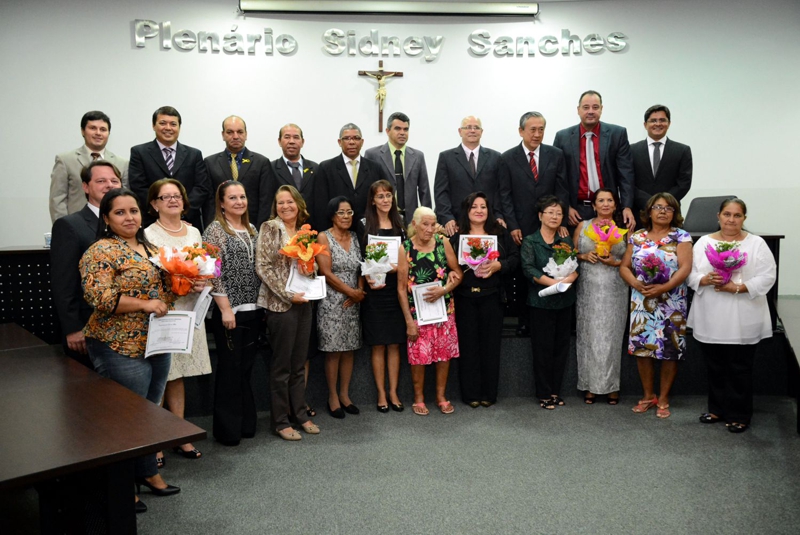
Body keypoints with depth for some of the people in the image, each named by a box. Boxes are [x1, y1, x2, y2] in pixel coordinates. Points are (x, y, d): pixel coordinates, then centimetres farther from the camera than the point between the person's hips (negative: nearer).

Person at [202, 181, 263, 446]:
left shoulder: (251, 229, 13)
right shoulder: (215, 231, -7)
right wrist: (226, 309, -16)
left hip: (253, 310, 6)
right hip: (229, 311, -6)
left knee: (246, 367, 13)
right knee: (229, 369, 2)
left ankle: (246, 422, 25)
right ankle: (227, 428, 14)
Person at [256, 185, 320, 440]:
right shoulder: (270, 228, -6)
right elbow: (263, 267, -12)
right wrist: (287, 294, -16)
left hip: (303, 302, 6)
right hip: (280, 304, -6)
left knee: (299, 363, 13)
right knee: (282, 365, 3)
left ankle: (300, 413, 25)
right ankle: (280, 420, 14)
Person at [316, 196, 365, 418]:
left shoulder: (355, 237, 10)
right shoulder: (323, 238, -5)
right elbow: (326, 273, -12)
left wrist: (360, 292, -8)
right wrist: (351, 292, -11)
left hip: (353, 302, 5)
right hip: (332, 302, -4)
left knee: (349, 349, 9)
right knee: (333, 350, 1)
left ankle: (345, 394, 21)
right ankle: (332, 397, 14)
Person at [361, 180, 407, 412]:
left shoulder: (399, 225, 10)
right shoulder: (365, 227, -1)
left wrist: (399, 267, -10)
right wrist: (368, 279, -19)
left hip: (396, 290, 3)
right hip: (374, 291, -3)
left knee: (394, 344, 7)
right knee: (378, 345, 4)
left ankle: (393, 392, 16)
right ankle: (381, 394, 14)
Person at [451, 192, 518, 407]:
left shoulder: (500, 233, 9)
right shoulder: (456, 235, 4)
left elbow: (515, 257, 5)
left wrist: (498, 265, -11)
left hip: (492, 296, 1)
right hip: (465, 297, -1)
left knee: (490, 344, 5)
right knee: (468, 345, 3)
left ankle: (489, 393, 16)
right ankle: (470, 394, 13)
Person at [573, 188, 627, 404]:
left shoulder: (624, 228, 7)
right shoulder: (583, 226, 9)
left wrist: (616, 262, -11)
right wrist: (585, 256, -8)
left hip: (614, 290, 0)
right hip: (589, 289, 1)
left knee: (611, 335, 0)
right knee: (589, 335, 1)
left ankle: (612, 386, 11)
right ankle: (591, 385, 10)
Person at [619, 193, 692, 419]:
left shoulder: (681, 236, 0)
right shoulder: (637, 237, 8)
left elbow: (685, 268, -10)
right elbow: (624, 266, 6)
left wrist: (663, 287, -22)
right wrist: (636, 284, -13)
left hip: (671, 304, -2)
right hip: (641, 302, 3)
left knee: (670, 349, 1)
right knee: (642, 347, 5)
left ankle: (663, 398, 16)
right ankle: (648, 395, 21)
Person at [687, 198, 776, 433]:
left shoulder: (756, 244, 0)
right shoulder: (704, 242, 7)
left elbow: (767, 277, -8)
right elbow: (690, 273, 3)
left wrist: (737, 287, -19)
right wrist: (706, 279, -18)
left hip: (742, 321, -2)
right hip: (710, 319, 3)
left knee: (740, 369, 5)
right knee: (715, 367, 13)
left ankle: (739, 415, 18)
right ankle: (717, 409, 28)